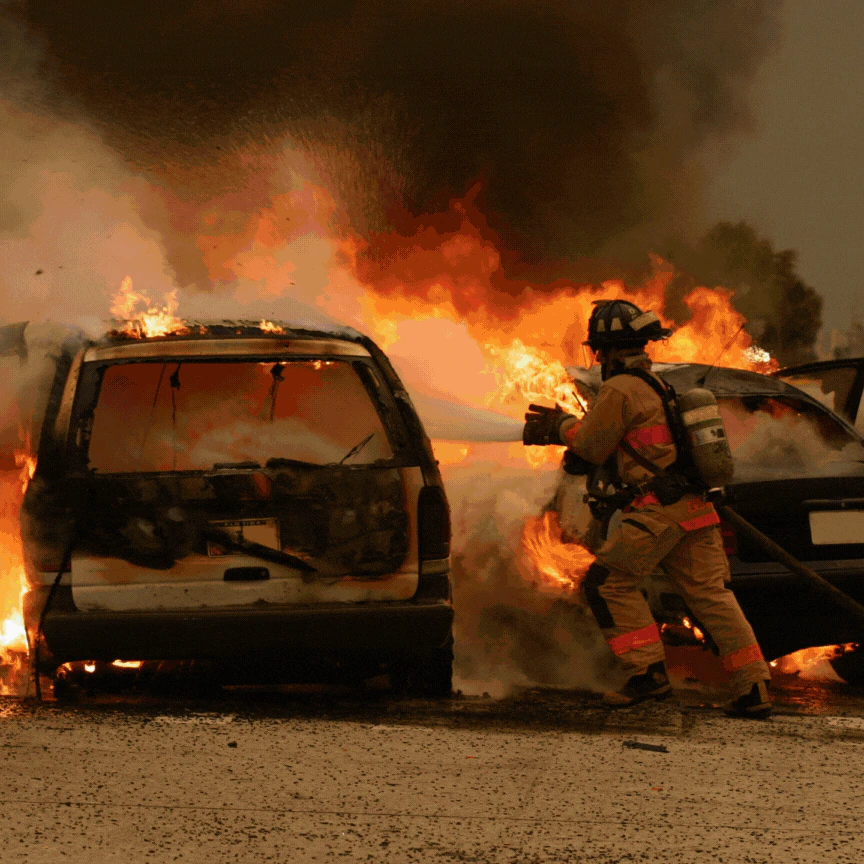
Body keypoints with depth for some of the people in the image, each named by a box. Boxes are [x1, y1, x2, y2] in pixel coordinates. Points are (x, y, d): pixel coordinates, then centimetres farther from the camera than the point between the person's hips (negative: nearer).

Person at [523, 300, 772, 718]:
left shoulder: (619, 390, -8)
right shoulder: (654, 387, 23)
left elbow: (592, 446, -4)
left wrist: (562, 426, 14)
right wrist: (559, 426, 29)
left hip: (658, 510, -9)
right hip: (693, 509, 9)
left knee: (608, 583, 2)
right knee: (711, 595, 5)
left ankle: (648, 672, -3)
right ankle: (754, 688, -3)